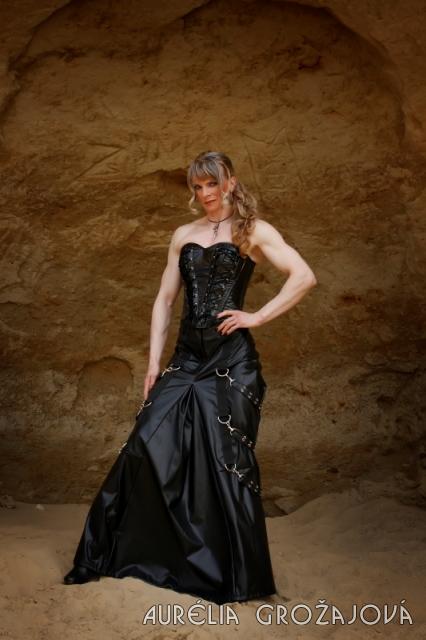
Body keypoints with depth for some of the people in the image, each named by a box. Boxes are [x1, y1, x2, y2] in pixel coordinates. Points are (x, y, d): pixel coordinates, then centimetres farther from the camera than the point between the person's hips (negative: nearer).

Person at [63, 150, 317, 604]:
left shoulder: (253, 231, 1)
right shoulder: (183, 235, 15)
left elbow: (304, 277, -10)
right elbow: (165, 299, 13)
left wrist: (257, 317, -12)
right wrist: (154, 361, 6)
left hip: (232, 359, -4)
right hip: (186, 356, 5)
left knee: (226, 461, 0)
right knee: (148, 447, 1)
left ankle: (233, 577, 15)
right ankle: (108, 554, 14)